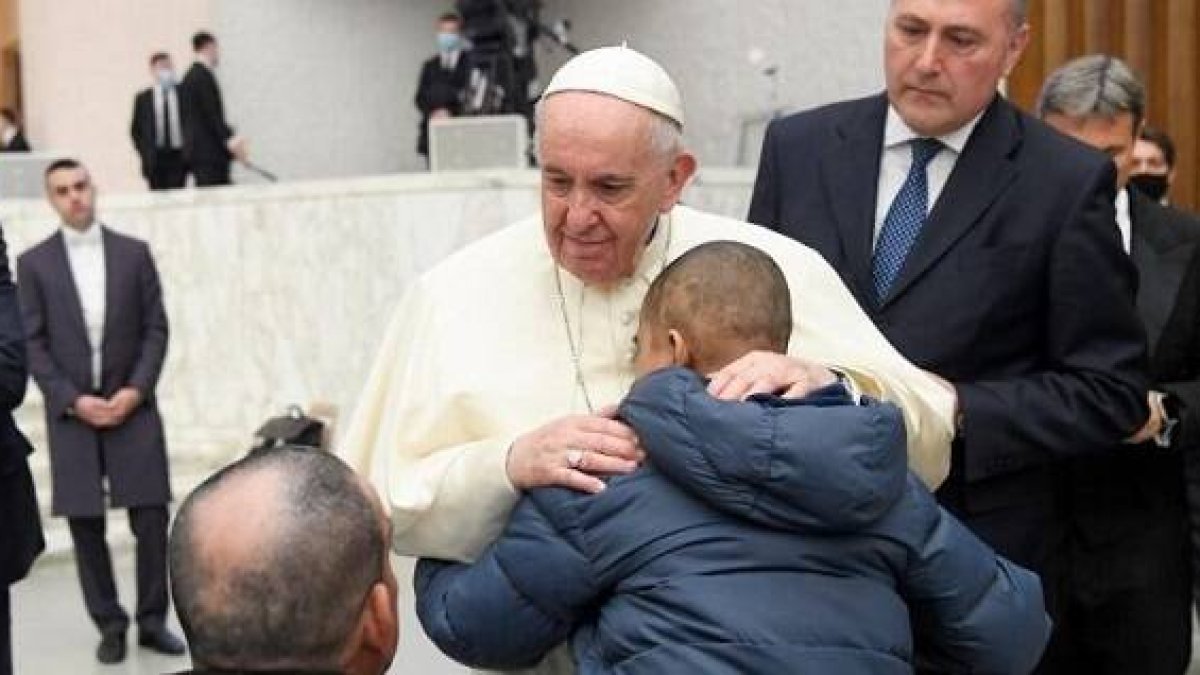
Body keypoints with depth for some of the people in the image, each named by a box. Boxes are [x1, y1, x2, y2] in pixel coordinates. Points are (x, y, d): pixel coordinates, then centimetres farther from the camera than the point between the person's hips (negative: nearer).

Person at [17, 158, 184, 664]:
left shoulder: (134, 253, 6)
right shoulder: (34, 263, 3)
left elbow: (156, 328, 4)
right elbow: (32, 343, 0)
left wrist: (136, 390, -9)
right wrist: (73, 400, -10)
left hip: (132, 406, 0)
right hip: (70, 412, 0)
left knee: (151, 517, -4)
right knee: (85, 525, 2)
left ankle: (152, 620, 8)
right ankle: (110, 625, 14)